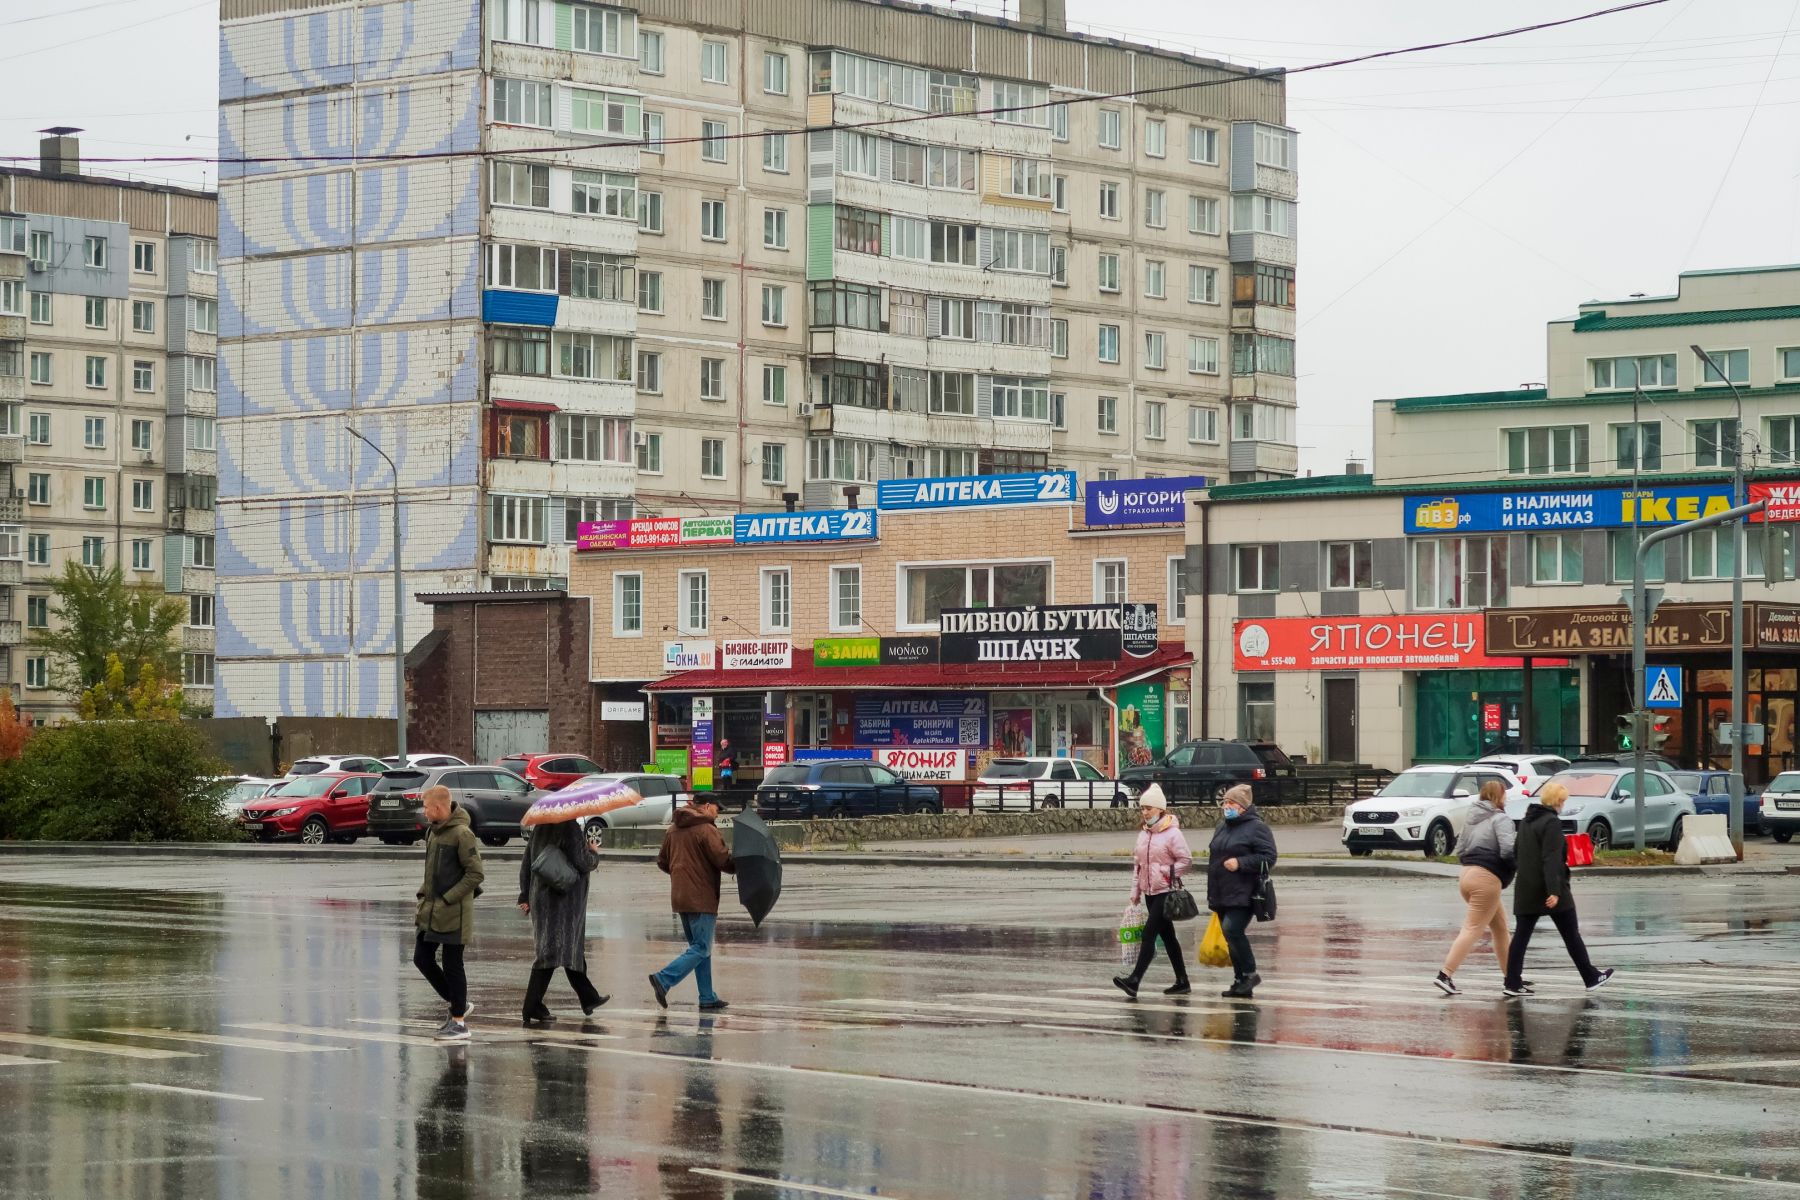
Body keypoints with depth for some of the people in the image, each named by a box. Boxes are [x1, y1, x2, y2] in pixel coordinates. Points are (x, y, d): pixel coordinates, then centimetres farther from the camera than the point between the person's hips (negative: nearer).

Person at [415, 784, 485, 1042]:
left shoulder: (462, 834, -16)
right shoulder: (434, 831, 10)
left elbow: (476, 874, -17)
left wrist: (448, 898, -18)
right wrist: (424, 893, 8)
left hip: (453, 912, -9)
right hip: (431, 909, 9)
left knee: (452, 965, -2)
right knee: (422, 958, 10)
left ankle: (459, 1022, 8)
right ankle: (456, 1004, 24)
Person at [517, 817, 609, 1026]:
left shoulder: (540, 828, 9)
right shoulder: (570, 828, -15)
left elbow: (526, 864, 12)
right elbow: (583, 864, -16)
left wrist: (525, 896, 15)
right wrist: (594, 855, 6)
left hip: (541, 898, 8)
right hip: (564, 901, -8)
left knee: (573, 948, 20)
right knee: (552, 951, -8)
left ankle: (588, 997, 32)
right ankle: (533, 1008, -13)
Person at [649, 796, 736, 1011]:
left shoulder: (673, 829, 13)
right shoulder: (706, 829, -12)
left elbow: (662, 862, 18)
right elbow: (722, 860, -17)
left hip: (680, 897, 9)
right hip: (701, 899, -9)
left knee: (700, 947, 13)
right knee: (701, 949, -6)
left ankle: (708, 999, 13)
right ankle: (664, 979, -19)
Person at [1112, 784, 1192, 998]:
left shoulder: (1172, 833, -11)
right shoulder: (1144, 833, 12)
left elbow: (1186, 860, -10)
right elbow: (1137, 862, 17)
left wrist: (1169, 874, -15)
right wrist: (1135, 889, 13)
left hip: (1166, 891, -8)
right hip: (1149, 892, 8)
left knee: (1149, 932, -15)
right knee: (1167, 935, 12)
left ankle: (1134, 980, -21)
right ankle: (1182, 982, 18)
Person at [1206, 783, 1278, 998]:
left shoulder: (1256, 828, -7)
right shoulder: (1222, 828, 18)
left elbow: (1268, 858, -12)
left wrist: (1240, 863, -21)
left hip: (1243, 895, -8)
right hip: (1221, 895, 8)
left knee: (1232, 929, -23)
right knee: (1232, 939, 8)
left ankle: (1250, 974, -10)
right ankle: (1241, 982, 14)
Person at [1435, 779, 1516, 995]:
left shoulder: (1471, 819, 17)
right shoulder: (1499, 819, -8)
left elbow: (1459, 850, 19)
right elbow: (1508, 850, -18)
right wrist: (1521, 863, -1)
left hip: (1468, 874, 9)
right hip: (1487, 879, -9)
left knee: (1500, 927, 17)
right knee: (1473, 929, -8)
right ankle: (1446, 974, -17)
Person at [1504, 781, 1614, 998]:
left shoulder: (1527, 820, 13)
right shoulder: (1551, 822, -15)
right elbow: (1551, 859, -23)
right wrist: (1554, 891, -26)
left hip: (1526, 890, 7)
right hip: (1547, 889, -7)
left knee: (1521, 935, 4)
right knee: (1571, 935, 4)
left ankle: (1512, 983, -2)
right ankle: (1592, 978, 14)